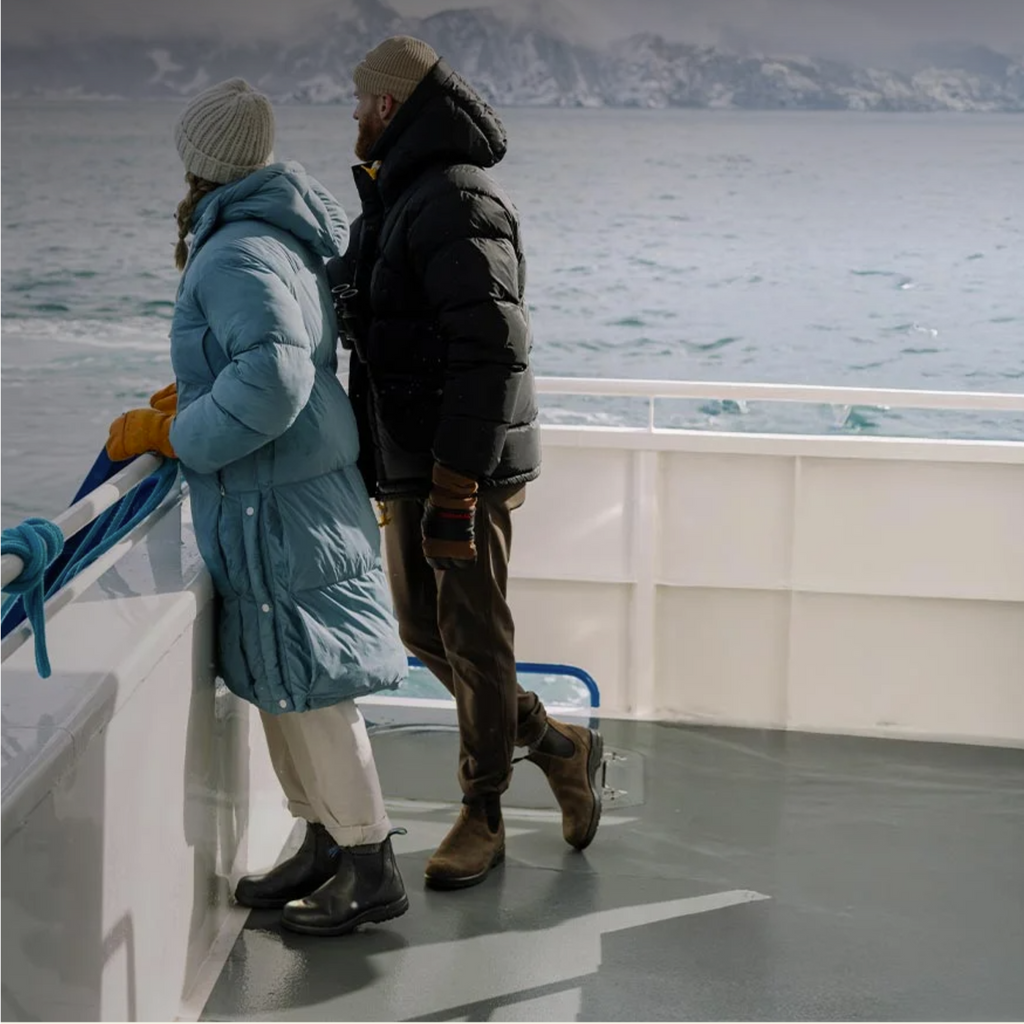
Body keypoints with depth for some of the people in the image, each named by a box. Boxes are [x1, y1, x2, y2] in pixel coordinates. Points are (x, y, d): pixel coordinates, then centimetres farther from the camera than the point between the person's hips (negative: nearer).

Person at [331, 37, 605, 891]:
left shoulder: (453, 204, -18)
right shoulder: (400, 203, 15)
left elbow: (490, 353, -25)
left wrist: (455, 491, -25)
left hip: (466, 469, -10)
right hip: (411, 467, 10)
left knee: (474, 640, 2)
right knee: (423, 629, 15)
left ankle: (483, 817, 17)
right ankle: (559, 746, 28)